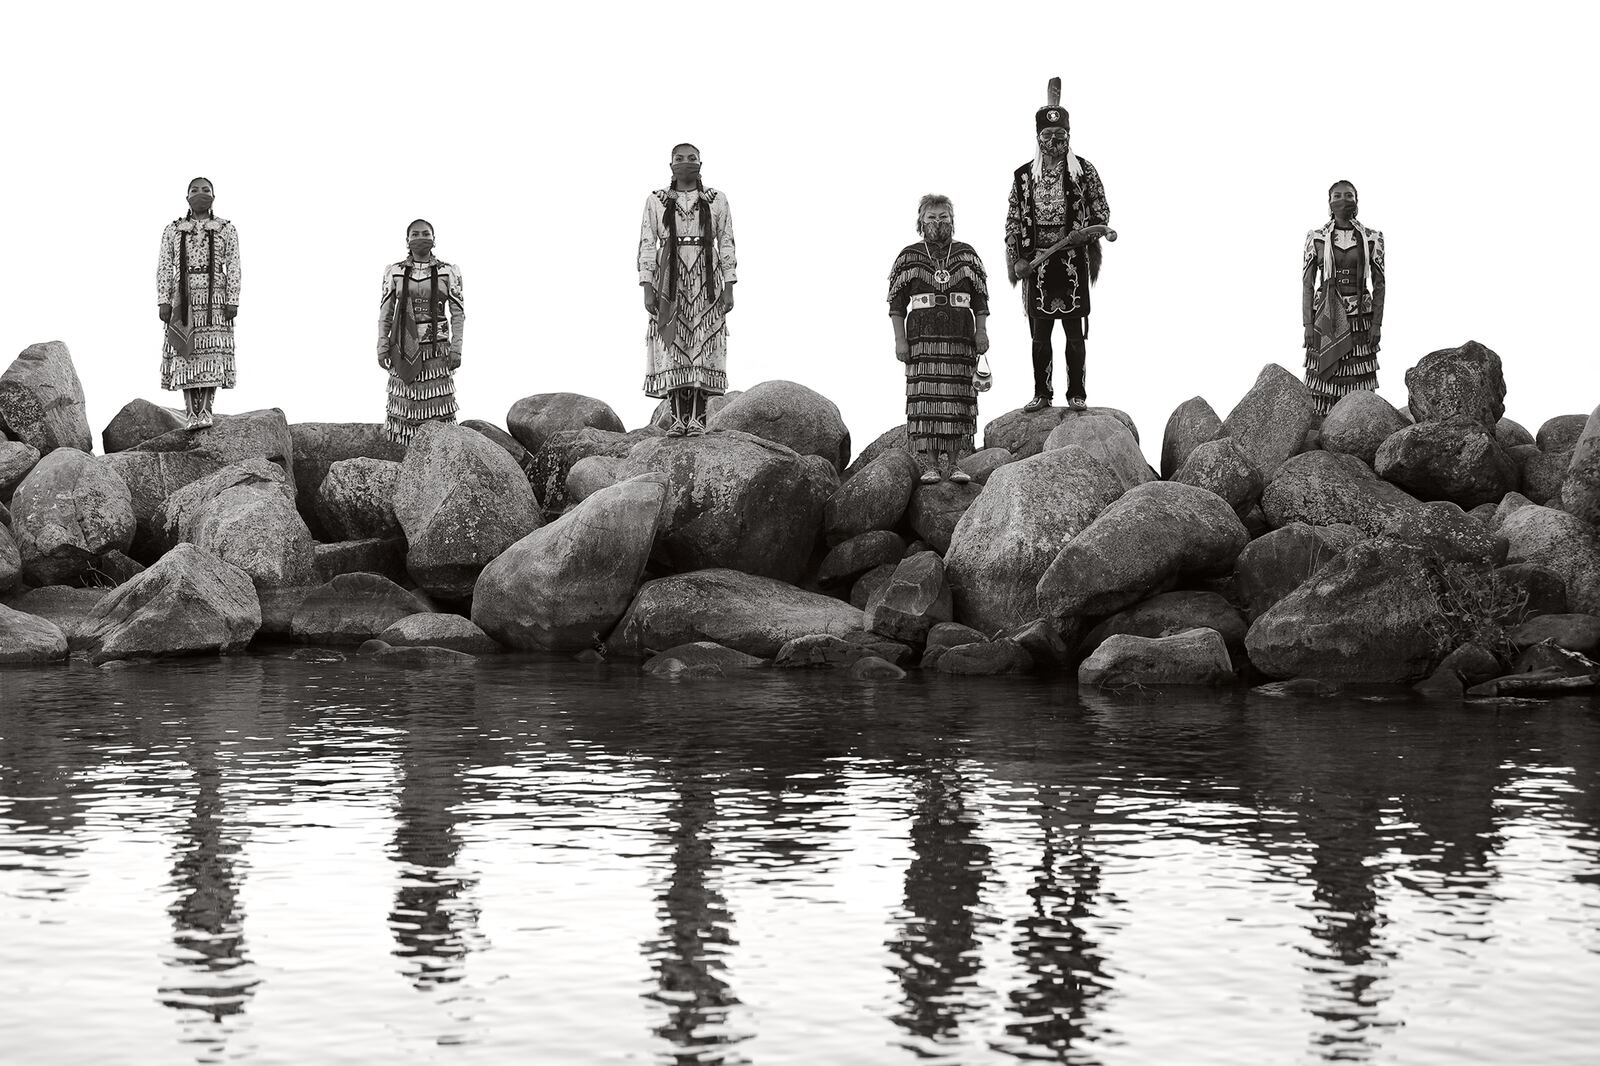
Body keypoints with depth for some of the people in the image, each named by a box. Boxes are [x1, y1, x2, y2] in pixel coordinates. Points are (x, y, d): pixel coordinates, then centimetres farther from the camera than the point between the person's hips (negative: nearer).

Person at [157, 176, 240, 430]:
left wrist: (233, 301, -6)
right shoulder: (172, 230, 12)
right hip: (184, 296, 1)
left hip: (215, 297, -1)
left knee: (212, 352, -9)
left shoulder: (227, 229, 9)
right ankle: (190, 413, -5)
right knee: (184, 352, -5)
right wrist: (163, 302, -2)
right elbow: (164, 268, 7)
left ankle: (205, 410, -9)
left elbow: (233, 268, 4)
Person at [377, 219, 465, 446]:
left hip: (436, 348, -1)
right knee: (405, 403, 1)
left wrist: (456, 348, -4)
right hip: (404, 348, 1)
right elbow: (385, 313, 9)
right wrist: (382, 348, 2)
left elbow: (458, 313, 4)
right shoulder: (394, 272, 7)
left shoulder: (448, 272, 4)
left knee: (437, 406, -3)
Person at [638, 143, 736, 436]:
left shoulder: (717, 200, 5)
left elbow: (726, 244, 5)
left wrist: (729, 288, -3)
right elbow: (647, 246, 2)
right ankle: (678, 418, 0)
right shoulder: (655, 201, 5)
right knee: (672, 347, -4)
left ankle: (697, 418, -2)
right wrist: (647, 289, -7)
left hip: (706, 282, 0)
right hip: (670, 280, 0)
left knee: (702, 346, -5)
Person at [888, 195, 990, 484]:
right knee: (925, 397, -8)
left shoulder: (967, 255, 13)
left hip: (960, 337, 1)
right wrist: (900, 339, -5)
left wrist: (981, 332, -1)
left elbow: (980, 299, 12)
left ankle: (954, 465, -3)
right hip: (922, 337, -1)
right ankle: (929, 466, -8)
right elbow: (896, 302, 5)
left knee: (958, 398, -4)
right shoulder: (908, 257, 9)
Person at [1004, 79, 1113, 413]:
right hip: (1037, 262, 1)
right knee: (1039, 333, 2)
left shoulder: (1085, 171, 5)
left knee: (1075, 332, 0)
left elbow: (1102, 211, 9)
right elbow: (1013, 221, 11)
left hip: (1074, 260, -1)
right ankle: (1041, 394, 9)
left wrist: (1090, 231, -11)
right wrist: (1016, 260, 2)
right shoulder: (1023, 176, 10)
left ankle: (1076, 394, 6)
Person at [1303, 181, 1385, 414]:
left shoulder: (1372, 238, 4)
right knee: (1324, 377, -4)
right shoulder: (1316, 238, 3)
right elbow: (1307, 284, 4)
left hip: (1360, 319, 0)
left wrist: (1377, 324, -1)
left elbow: (1379, 284, 6)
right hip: (1326, 319, 0)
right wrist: (1308, 325, -3)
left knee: (1358, 381, -2)